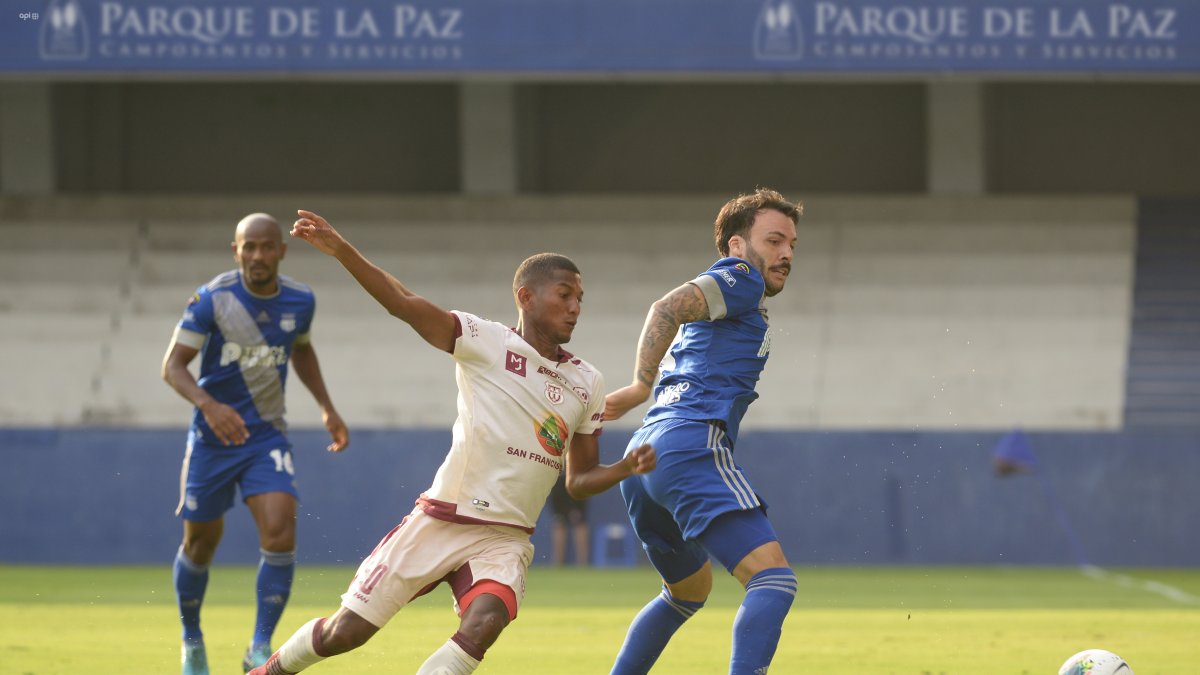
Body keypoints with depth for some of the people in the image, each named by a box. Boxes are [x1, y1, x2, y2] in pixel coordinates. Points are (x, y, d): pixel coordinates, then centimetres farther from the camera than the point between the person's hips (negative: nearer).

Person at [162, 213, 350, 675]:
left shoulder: (300, 301, -3)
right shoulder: (212, 299, -15)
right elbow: (173, 366, -16)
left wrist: (327, 408, 13)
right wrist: (208, 405, -34)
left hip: (267, 437, 2)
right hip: (212, 437, -2)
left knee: (280, 532, -19)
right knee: (201, 542, 9)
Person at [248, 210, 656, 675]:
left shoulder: (586, 383, 9)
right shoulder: (486, 343, -6)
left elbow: (579, 481, 16)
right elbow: (403, 304, -18)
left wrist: (627, 468, -5)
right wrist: (341, 251, -31)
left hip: (506, 539, 3)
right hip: (440, 523, -3)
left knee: (482, 627, -29)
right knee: (346, 631, 1)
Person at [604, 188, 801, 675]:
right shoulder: (740, 279, 2)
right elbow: (667, 308, -14)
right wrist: (641, 387, -17)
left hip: (644, 456, 10)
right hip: (691, 445, -10)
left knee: (690, 589, 31)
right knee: (773, 579, -21)